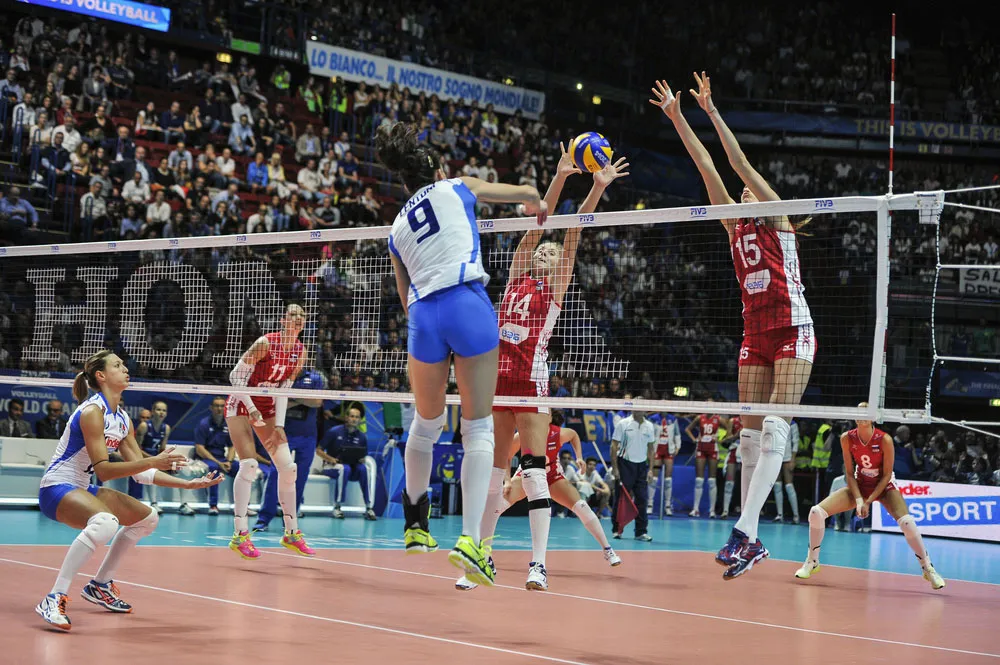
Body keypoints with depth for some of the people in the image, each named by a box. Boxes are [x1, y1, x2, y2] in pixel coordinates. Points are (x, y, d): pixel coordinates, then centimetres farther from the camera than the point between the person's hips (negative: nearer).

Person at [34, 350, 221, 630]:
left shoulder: (123, 419, 9)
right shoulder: (92, 411, -19)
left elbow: (140, 472, 12)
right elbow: (102, 470, -25)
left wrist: (187, 484, 7)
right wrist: (153, 461, -31)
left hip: (82, 489, 10)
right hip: (56, 488, -10)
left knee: (147, 517, 20)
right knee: (105, 522, -38)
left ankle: (100, 585, 27)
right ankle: (54, 599, -38)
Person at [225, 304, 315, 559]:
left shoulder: (300, 352, -1)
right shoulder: (266, 343, -20)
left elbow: (283, 390, 3)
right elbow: (236, 376, -17)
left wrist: (279, 426, -5)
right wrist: (252, 409, -23)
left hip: (267, 408, 7)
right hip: (241, 404, -6)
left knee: (288, 467, 0)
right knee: (249, 464, -19)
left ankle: (291, 533, 11)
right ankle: (240, 535, -14)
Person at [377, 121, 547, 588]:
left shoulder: (397, 229, 24)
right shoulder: (456, 189, 14)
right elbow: (527, 194, 23)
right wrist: (536, 205, 45)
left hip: (424, 317, 4)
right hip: (469, 305, -4)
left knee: (426, 423, 22)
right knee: (479, 429, -2)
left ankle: (415, 524, 36)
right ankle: (470, 540, -13)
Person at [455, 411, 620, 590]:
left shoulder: (559, 434, -24)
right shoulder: (522, 436, -30)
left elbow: (574, 435, 2)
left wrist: (579, 457, -9)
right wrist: (507, 481, -29)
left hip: (552, 476, 2)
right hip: (526, 475, -2)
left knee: (581, 506, -12)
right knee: (495, 504, -27)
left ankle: (607, 550, 13)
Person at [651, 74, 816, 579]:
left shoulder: (779, 219, 1)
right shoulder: (736, 228, 15)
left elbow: (741, 163, -8)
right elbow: (707, 167, 10)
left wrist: (712, 111, -11)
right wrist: (677, 117, 7)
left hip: (792, 333, -7)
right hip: (755, 335, 7)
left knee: (775, 428, -15)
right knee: (750, 433, 1)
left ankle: (743, 530, -26)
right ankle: (752, 541, 2)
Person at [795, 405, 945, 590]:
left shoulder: (884, 440, -22)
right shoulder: (847, 439, -13)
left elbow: (886, 475, -15)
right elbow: (850, 473, -6)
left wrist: (869, 501, -18)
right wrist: (858, 499, -17)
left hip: (883, 486, -3)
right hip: (859, 485, 3)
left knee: (906, 522, -30)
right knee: (816, 512, -14)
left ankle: (928, 569, -10)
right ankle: (812, 562, 6)